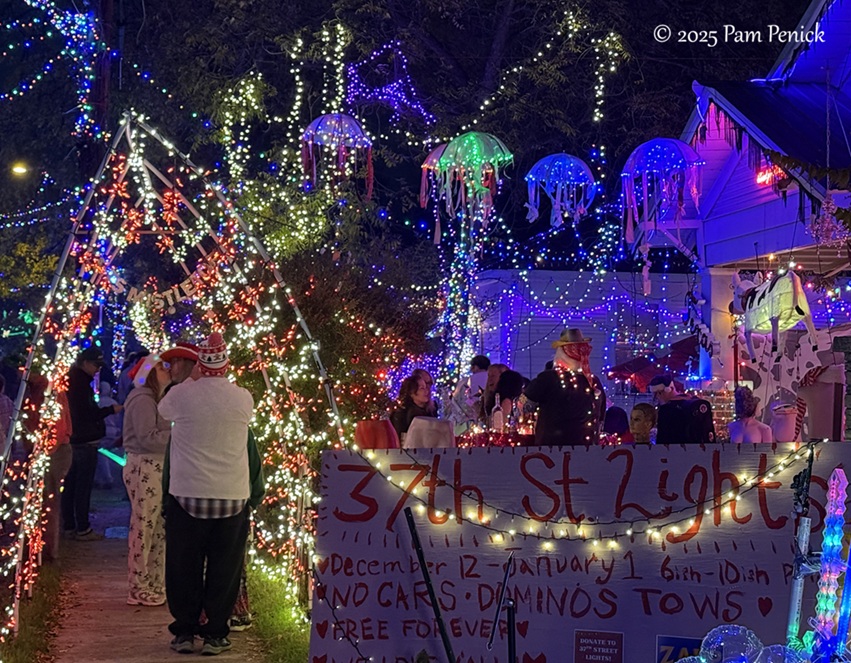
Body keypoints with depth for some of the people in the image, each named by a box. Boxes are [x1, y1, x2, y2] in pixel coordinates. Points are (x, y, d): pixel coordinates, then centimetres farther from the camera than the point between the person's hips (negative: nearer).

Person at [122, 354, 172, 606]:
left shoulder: (153, 399, 20)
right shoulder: (142, 400, -12)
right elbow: (148, 437, -19)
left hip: (155, 468, 10)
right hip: (144, 468, -10)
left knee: (158, 528, 12)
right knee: (143, 528, -5)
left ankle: (154, 584, 20)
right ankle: (138, 590, 0)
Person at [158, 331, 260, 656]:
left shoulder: (181, 394, -7)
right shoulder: (243, 398, -2)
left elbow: (162, 409, 16)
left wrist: (193, 379, 25)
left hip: (187, 496, -1)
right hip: (232, 497, 1)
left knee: (184, 567, 10)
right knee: (224, 568, 7)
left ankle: (184, 631, 14)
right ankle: (215, 634, 10)